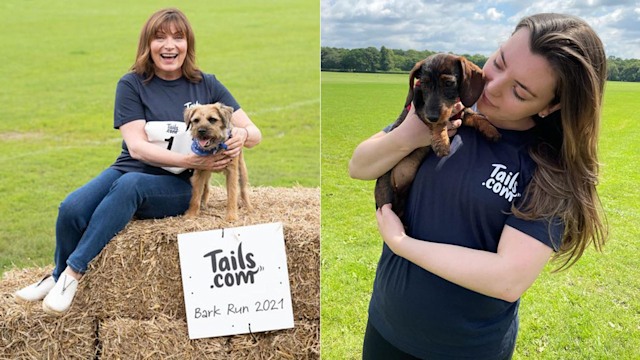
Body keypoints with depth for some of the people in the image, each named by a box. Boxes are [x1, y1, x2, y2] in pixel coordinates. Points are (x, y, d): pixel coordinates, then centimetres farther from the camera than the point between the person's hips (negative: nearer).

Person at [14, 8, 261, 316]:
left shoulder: (206, 86, 3)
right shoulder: (132, 84, 0)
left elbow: (254, 133, 2)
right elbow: (137, 147, -12)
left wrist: (243, 134, -23)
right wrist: (190, 160, -25)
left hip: (175, 187, -1)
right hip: (128, 170, 1)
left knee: (129, 184, -34)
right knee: (71, 209, -26)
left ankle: (69, 275, -22)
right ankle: (59, 276, 5)